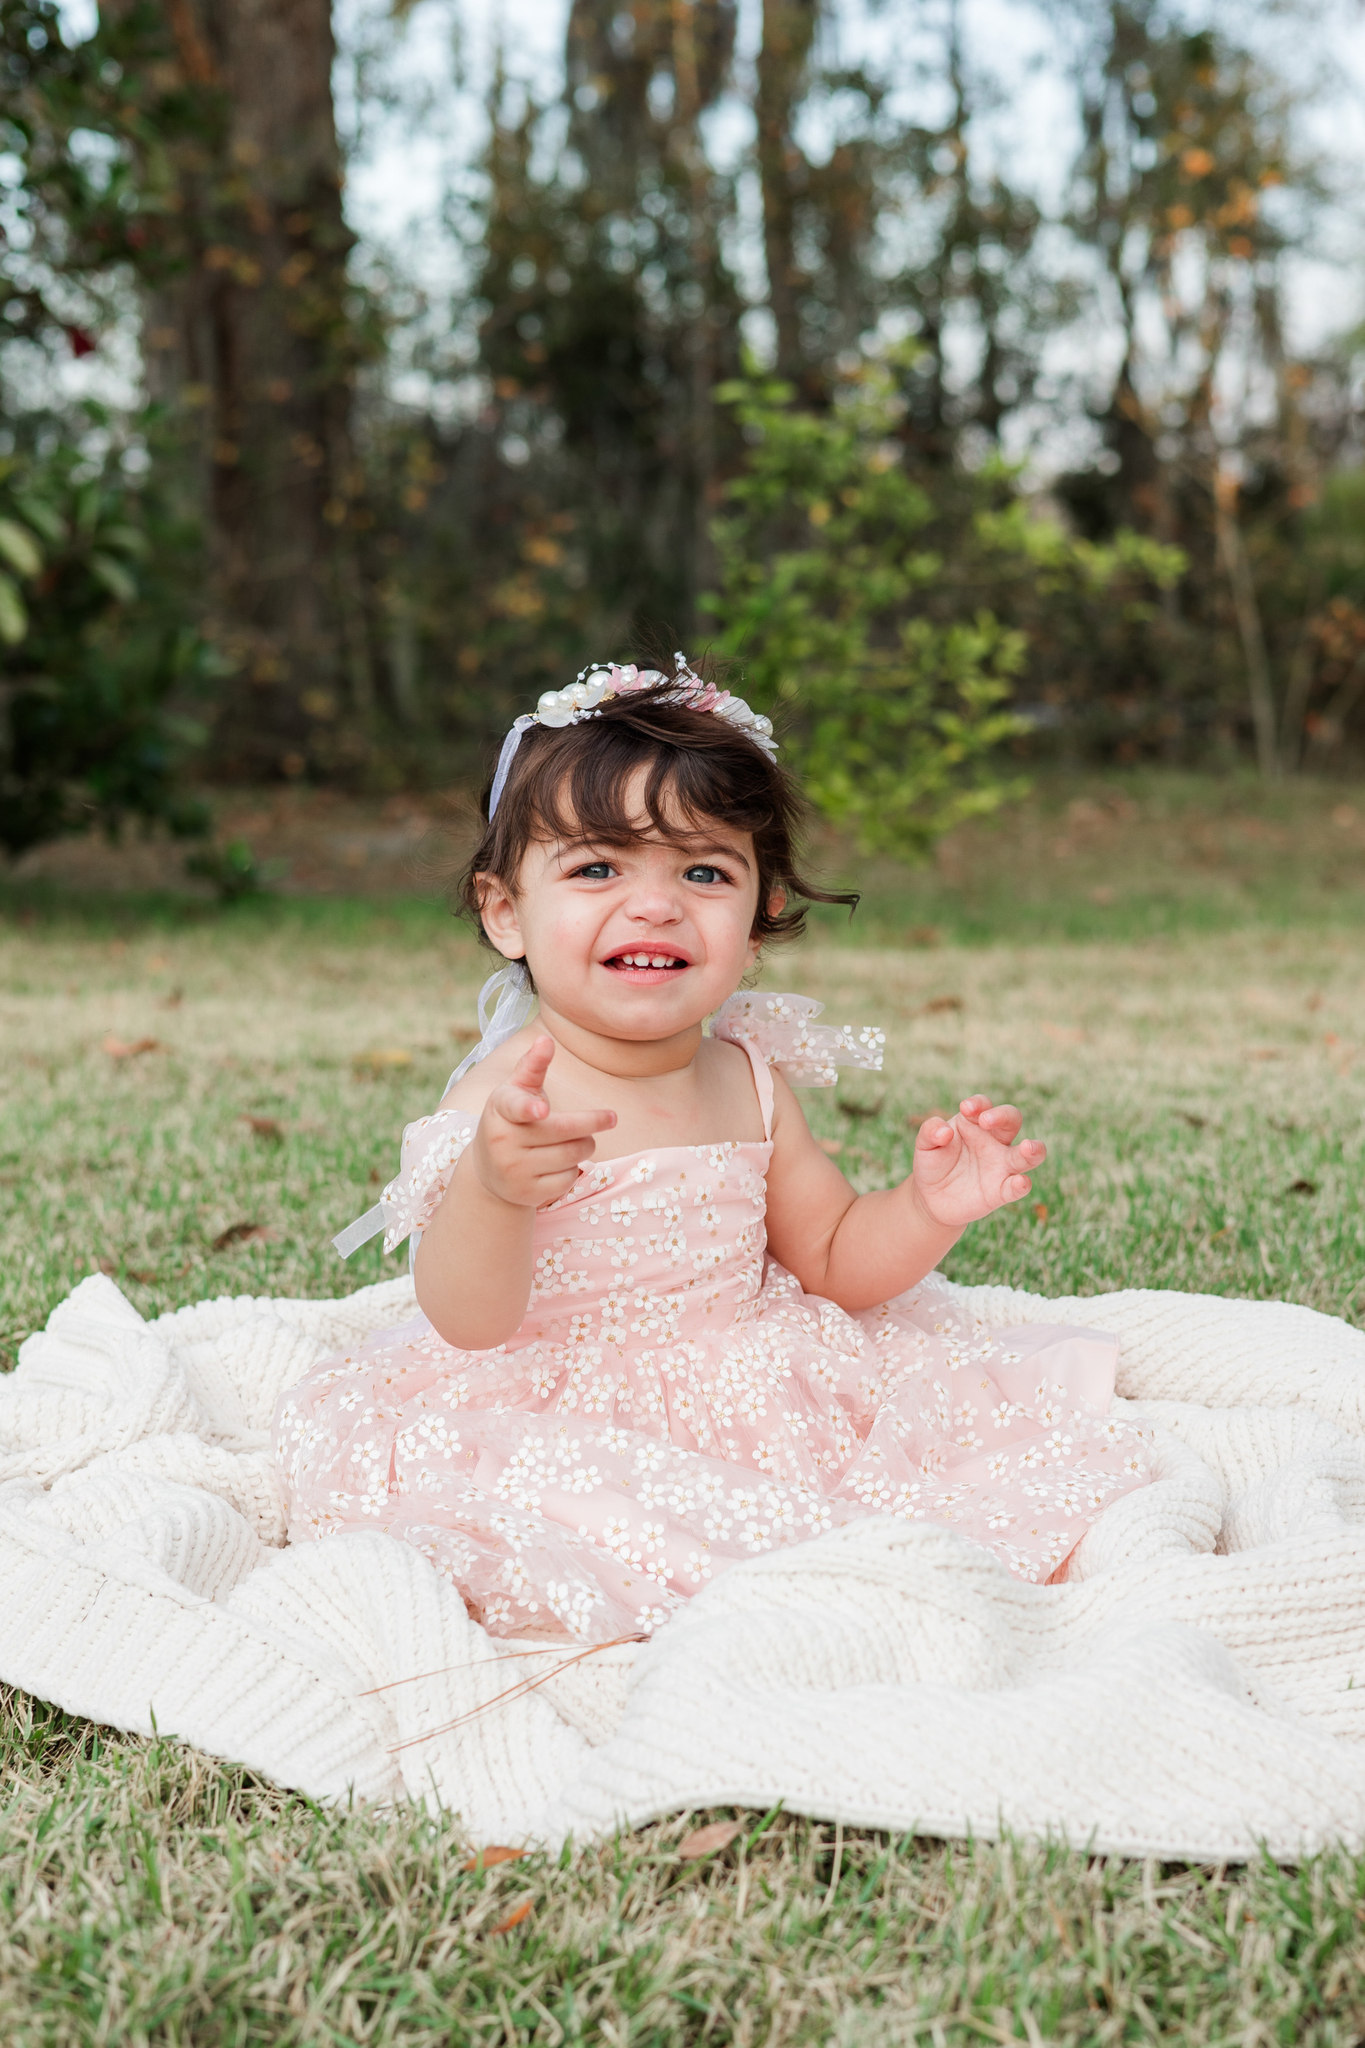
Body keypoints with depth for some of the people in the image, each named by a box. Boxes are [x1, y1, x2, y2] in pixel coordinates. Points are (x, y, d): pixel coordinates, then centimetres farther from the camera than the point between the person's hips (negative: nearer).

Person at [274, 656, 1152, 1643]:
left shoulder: (750, 1080, 3)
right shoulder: (513, 1096, -16)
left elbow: (830, 1259, 14)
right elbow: (468, 1323, -24)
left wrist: (928, 1210, -7)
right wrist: (492, 1189, -45)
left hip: (755, 1396, 5)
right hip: (557, 1418, -5)